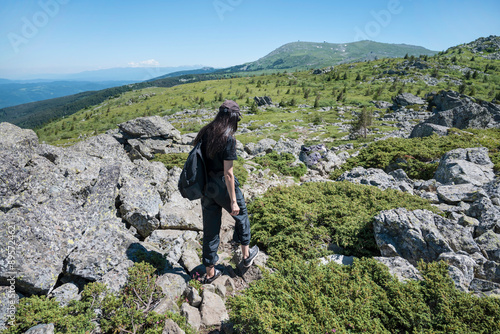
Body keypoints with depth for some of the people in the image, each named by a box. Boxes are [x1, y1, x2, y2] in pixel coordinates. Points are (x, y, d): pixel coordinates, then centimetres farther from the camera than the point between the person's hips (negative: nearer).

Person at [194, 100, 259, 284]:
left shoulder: (204, 133, 1)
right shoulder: (228, 139, -20)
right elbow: (228, 174, -21)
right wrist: (233, 201, -15)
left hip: (206, 186, 6)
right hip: (223, 186, -6)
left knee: (210, 229, 16)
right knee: (241, 215, 22)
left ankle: (210, 272, 30)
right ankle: (246, 255, 41)